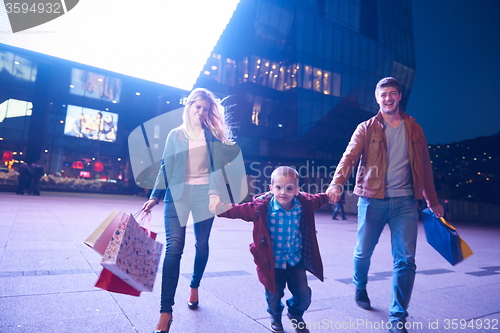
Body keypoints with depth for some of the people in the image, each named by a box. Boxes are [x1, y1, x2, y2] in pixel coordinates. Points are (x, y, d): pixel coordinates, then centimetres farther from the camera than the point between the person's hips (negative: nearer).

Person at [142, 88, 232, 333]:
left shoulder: (213, 134, 8)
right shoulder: (175, 135, 12)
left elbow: (217, 166, -4)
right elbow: (165, 168, 11)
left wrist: (214, 193, -19)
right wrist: (155, 196, 3)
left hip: (203, 192, 0)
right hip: (177, 193, 0)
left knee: (202, 244, 10)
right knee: (174, 247, -10)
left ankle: (194, 286, 37)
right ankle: (165, 312, -7)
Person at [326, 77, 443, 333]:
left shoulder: (413, 129, 11)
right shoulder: (366, 128, 3)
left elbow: (424, 166, 15)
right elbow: (349, 156, -11)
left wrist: (432, 201, 17)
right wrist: (337, 182, -29)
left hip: (405, 201, 2)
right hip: (372, 200, -1)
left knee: (405, 259, -3)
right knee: (363, 252, 10)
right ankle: (360, 288, 41)